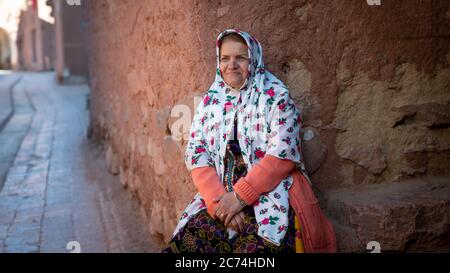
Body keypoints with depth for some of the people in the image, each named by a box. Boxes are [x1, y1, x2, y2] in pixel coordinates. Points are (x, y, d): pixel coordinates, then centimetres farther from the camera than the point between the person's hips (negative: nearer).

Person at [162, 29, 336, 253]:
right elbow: (197, 155, 5)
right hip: (218, 198, 4)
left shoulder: (276, 97, 1)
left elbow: (283, 153, -10)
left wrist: (240, 196, -15)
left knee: (256, 246, -31)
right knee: (186, 243, -20)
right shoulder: (209, 101, 13)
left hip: (270, 195, -3)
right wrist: (219, 199, -11)